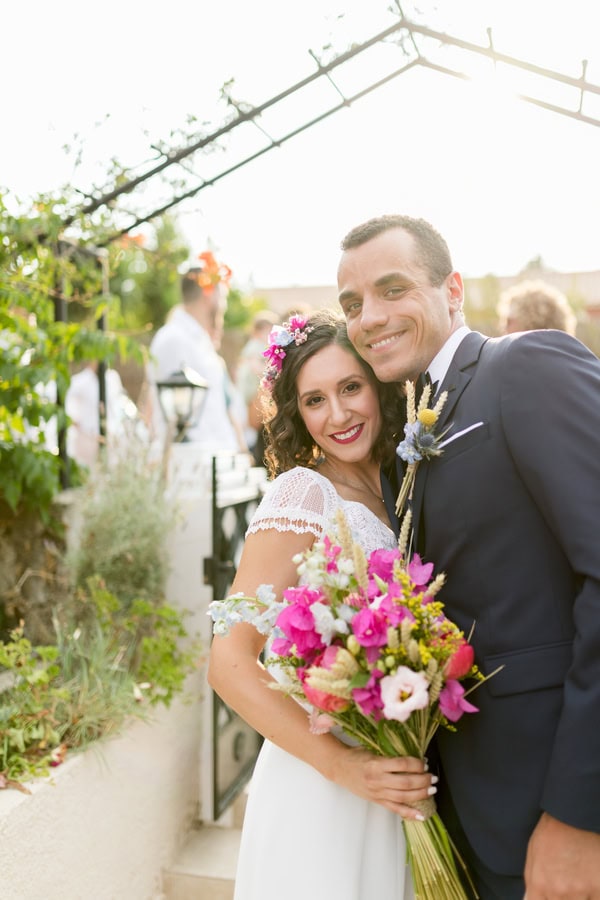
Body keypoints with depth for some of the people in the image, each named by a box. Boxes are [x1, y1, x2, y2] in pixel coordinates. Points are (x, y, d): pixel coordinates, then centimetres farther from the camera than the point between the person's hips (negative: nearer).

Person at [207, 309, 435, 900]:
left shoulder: (392, 496, 5)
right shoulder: (303, 492, -16)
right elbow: (230, 662, -19)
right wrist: (341, 764, -23)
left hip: (392, 785, 6)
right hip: (318, 787, -6)